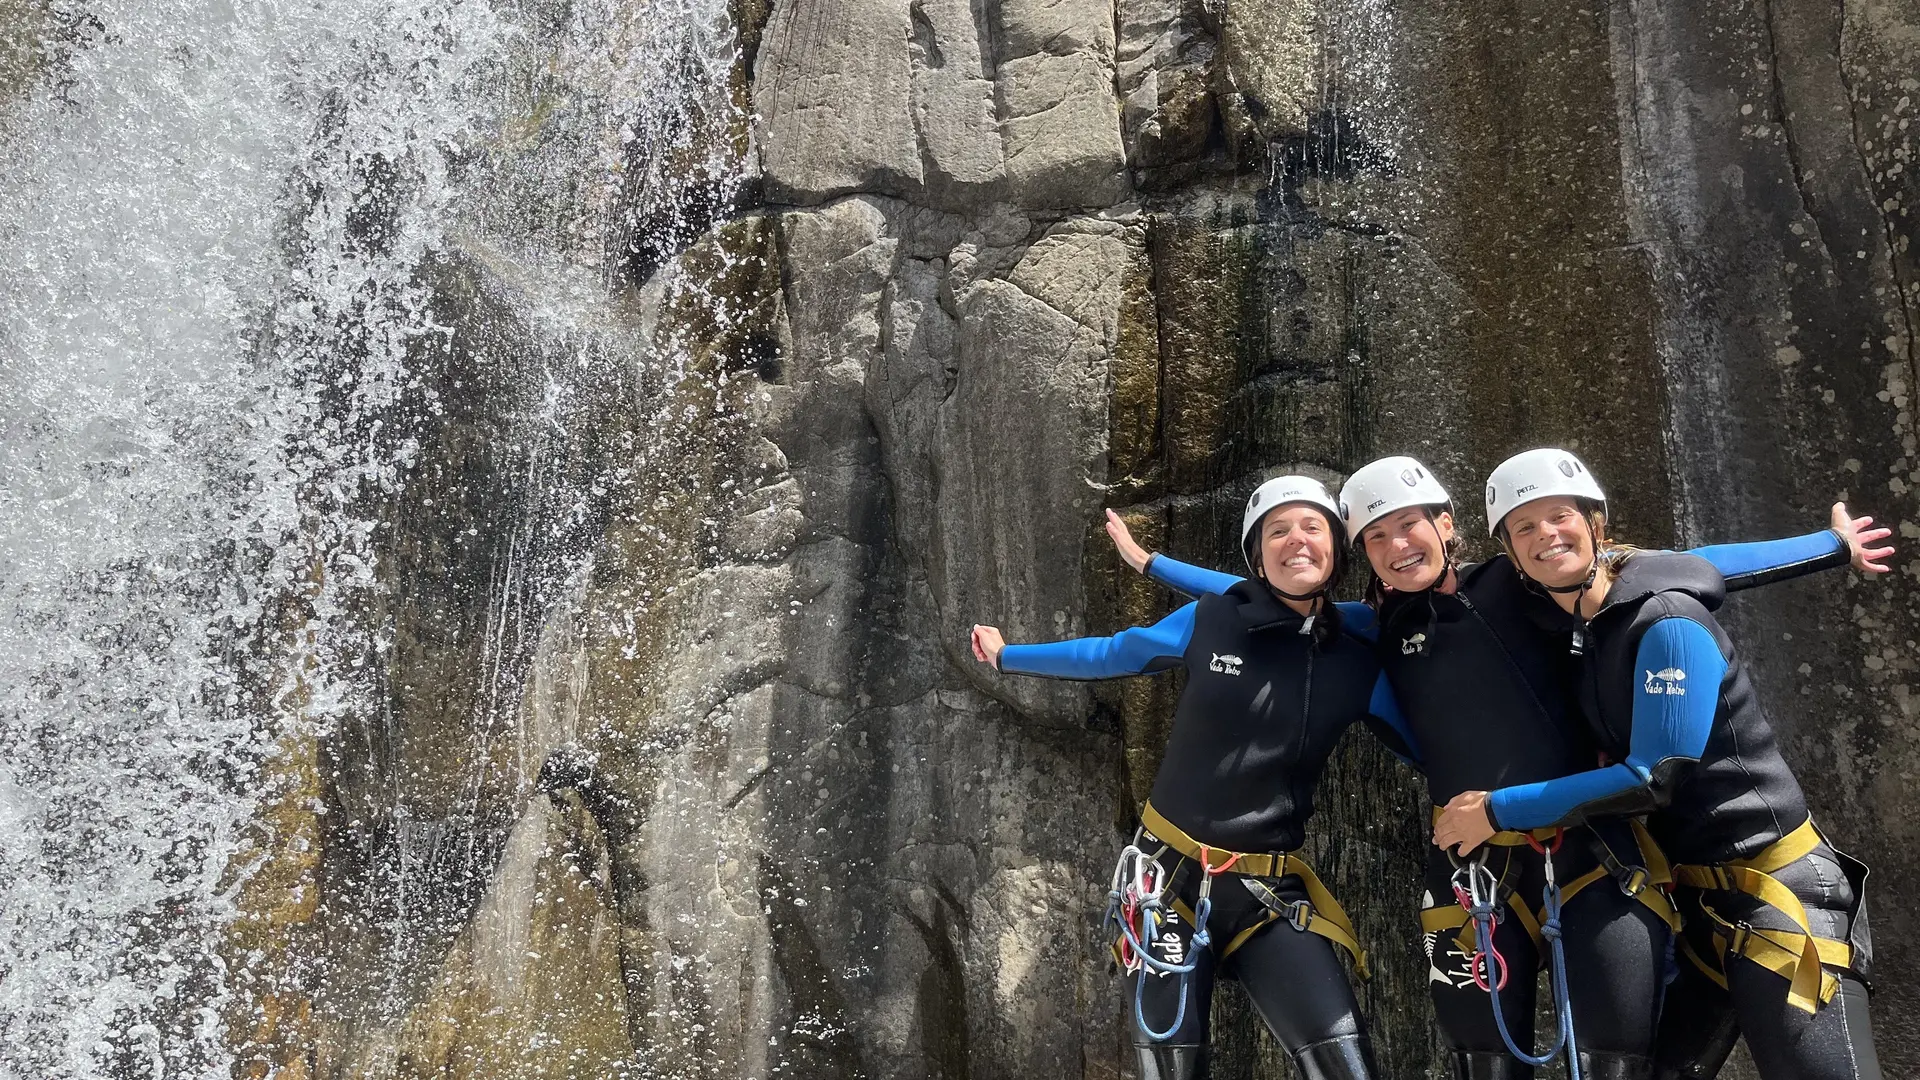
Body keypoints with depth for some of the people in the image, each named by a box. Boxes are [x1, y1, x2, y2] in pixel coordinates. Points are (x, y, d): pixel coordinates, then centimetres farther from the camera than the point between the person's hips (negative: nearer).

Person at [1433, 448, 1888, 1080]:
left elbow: (1656, 777, -21)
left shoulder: (1668, 621, -19)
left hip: (1775, 889, -7)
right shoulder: (1567, 630, 3)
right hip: (1691, 894, 8)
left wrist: (1499, 809, -17)